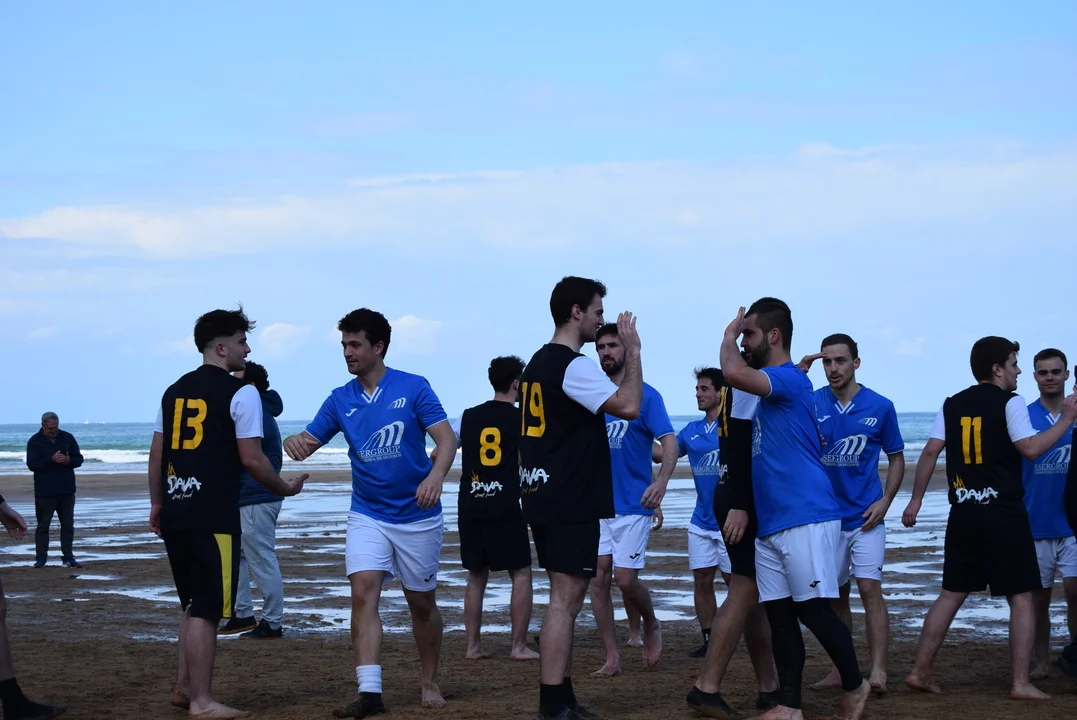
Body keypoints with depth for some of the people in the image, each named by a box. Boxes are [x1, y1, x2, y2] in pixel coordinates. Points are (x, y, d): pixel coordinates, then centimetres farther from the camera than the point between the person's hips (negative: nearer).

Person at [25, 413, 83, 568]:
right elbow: (31, 464, -12)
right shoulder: (35, 441, -3)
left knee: (68, 525, 6)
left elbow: (79, 459, 8)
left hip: (66, 490, 3)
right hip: (44, 492, -3)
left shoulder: (68, 438, 5)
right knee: (43, 525, 0)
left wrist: (69, 460, -14)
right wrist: (51, 459, -23)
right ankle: (41, 558, 5)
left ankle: (68, 557, 12)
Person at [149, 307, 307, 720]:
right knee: (207, 609, -3)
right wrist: (285, 488, 5)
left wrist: (157, 503, 23)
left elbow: (157, 453, 15)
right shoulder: (240, 393, -7)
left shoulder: (175, 391, 13)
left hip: (176, 512, 7)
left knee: (194, 603, 20)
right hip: (214, 517, -7)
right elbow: (252, 459, -10)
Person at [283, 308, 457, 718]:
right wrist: (294, 442, -21)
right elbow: (308, 443, 5)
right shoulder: (340, 400, 3)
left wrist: (435, 476, -33)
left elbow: (447, 440, -13)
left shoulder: (414, 388, -8)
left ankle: (430, 683, 28)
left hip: (417, 515, -2)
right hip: (367, 515, 2)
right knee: (363, 593, -15)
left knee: (422, 603, 9)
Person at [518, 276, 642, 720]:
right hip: (570, 502, -10)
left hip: (546, 497, 10)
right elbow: (629, 406, -23)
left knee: (566, 598, 14)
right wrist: (632, 352, -13)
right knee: (565, 599, -9)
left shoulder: (538, 364, 16)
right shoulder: (574, 366, -15)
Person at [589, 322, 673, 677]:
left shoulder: (645, 394, -4)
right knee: (599, 578, -1)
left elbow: (669, 441, -12)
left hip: (633, 504, -4)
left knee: (625, 579, -10)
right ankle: (612, 657, 6)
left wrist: (662, 480, -30)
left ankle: (651, 625, 20)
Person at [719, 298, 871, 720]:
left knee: (813, 609, -7)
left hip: (806, 518, -9)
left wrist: (730, 334, -10)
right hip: (770, 524, 9)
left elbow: (733, 373, -30)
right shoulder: (771, 388, 18)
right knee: (779, 614, 6)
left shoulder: (790, 379, -11)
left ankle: (854, 686, 11)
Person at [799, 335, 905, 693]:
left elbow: (896, 458, 7)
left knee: (869, 588, -13)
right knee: (835, 595, 11)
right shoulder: (811, 403, 0)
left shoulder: (880, 407, -2)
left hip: (865, 516, -2)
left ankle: (878, 671, -17)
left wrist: (885, 500, -8)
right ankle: (840, 669, 21)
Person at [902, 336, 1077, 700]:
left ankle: (920, 671, 9)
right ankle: (1021, 683, -3)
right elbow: (1030, 449, -16)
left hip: (964, 515, 6)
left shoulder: (953, 404, 10)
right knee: (1021, 597, 1)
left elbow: (930, 452, 6)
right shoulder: (1009, 402, -6)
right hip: (1004, 514, -5)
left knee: (952, 594, 12)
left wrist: (916, 499, 11)